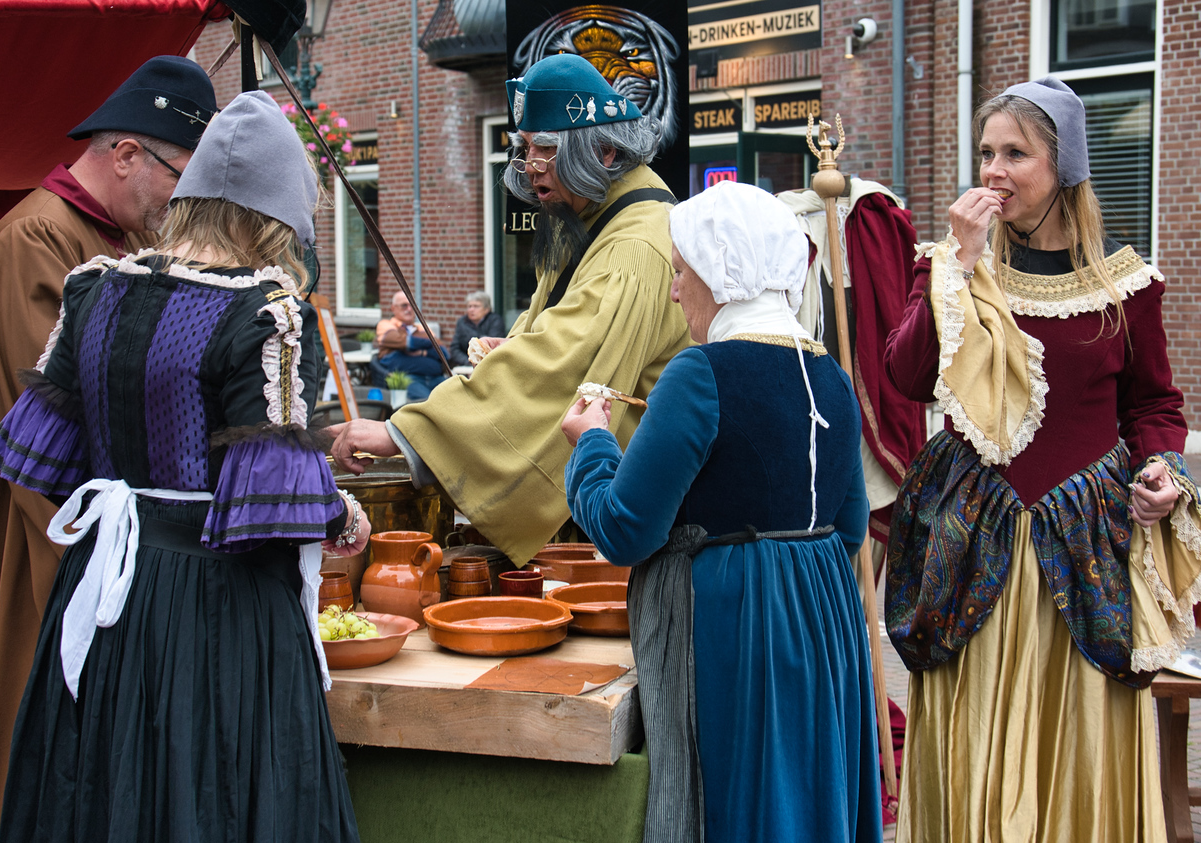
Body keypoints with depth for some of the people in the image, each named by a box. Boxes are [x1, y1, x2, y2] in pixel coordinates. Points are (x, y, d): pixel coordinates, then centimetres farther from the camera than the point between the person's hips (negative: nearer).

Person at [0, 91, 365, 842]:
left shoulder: (96, 288, 5)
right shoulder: (267, 312, -15)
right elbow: (269, 493, -19)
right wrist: (343, 518, -1)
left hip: (103, 577, 7)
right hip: (218, 594, -6)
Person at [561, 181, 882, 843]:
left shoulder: (703, 373, -17)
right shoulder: (830, 377, 5)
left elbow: (623, 531, -16)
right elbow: (850, 528, 13)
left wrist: (591, 442, 1)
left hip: (721, 624, -7)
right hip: (821, 624, 7)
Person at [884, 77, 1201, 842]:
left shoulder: (1122, 279, 3)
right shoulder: (956, 265, 3)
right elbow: (910, 377, -12)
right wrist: (962, 263, -14)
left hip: (1089, 544, 0)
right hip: (976, 536, 0)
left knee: (1083, 747, 5)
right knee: (976, 744, 4)